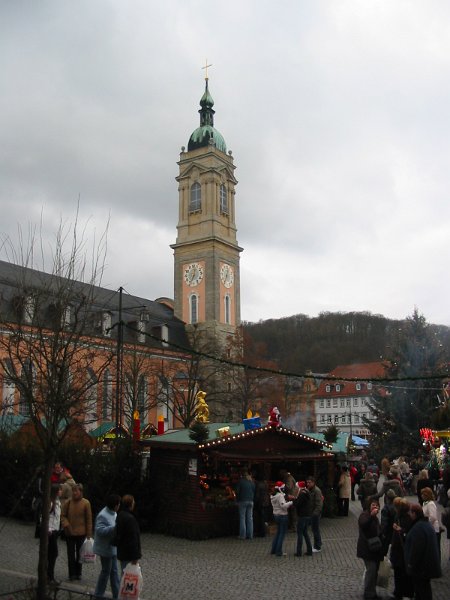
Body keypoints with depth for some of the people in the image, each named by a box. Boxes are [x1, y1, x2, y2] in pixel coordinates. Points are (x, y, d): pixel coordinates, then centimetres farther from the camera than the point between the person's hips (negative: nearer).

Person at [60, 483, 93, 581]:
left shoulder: (86, 503, -10)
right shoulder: (68, 502, -6)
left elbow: (89, 519, -6)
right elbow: (63, 515, 1)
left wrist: (89, 533, -5)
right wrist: (66, 524, -17)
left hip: (81, 533, -1)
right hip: (69, 533, 1)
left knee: (79, 554, 12)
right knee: (71, 554, 7)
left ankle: (78, 573, 25)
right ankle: (72, 574, 18)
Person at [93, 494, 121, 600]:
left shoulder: (113, 513, 5)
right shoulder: (103, 515, -25)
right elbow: (100, 530, -33)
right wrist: (115, 528, -37)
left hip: (112, 547, 9)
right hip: (105, 548, -9)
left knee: (114, 571, 15)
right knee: (106, 571, 4)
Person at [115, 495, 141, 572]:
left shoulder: (120, 515, 7)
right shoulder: (130, 518, -23)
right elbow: (133, 539, -23)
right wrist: (135, 557, -19)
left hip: (122, 552, 10)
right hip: (129, 554, -10)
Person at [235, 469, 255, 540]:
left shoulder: (241, 481, -5)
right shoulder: (252, 481, 8)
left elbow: (237, 491, -6)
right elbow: (254, 491, 10)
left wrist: (238, 501, 4)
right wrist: (253, 500, 15)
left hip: (243, 501, -4)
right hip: (251, 501, 4)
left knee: (242, 518, 0)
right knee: (250, 518, 7)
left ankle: (243, 535, -3)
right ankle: (250, 535, 8)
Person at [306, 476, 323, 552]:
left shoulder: (317, 491, -17)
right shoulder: (309, 490, 9)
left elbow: (319, 504, -21)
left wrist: (315, 513, -23)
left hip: (315, 513, -9)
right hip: (311, 513, 9)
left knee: (316, 529, -2)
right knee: (314, 529, 16)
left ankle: (318, 547, 8)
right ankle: (317, 545, 27)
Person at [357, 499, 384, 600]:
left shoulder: (375, 517, 16)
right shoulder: (364, 515, -11)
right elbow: (363, 524, -33)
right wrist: (371, 515, -43)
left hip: (375, 548, 9)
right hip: (367, 548, -9)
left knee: (374, 570, 13)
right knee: (371, 569, -13)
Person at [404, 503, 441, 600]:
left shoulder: (418, 527, -24)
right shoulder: (426, 524, 10)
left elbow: (416, 548, -26)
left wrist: (411, 563, -17)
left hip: (421, 566, -11)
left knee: (421, 588, -2)